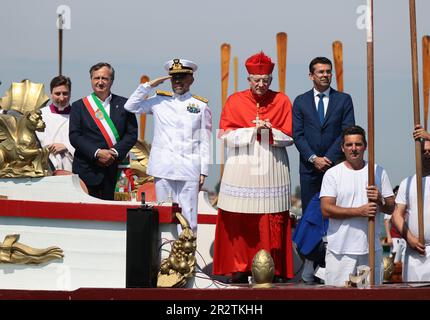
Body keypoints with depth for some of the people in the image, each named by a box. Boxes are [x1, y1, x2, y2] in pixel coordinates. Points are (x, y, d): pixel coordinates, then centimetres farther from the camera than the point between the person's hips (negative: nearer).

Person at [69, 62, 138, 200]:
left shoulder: (123, 104, 10)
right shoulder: (79, 106, 8)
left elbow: (132, 133, 5)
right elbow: (74, 136, -1)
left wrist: (115, 152, -10)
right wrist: (97, 153, -13)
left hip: (115, 169, 1)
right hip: (87, 170, -1)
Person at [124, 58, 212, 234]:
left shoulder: (201, 105, 6)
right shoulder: (159, 101, 10)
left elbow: (205, 142, 6)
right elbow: (131, 106, 9)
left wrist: (203, 172, 1)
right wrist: (149, 85, 1)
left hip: (189, 171, -2)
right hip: (163, 169, 2)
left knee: (188, 218, -4)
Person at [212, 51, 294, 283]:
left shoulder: (282, 101, 7)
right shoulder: (235, 101, 6)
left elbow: (289, 137, 3)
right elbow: (227, 136, -2)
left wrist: (269, 131, -14)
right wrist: (253, 130, -12)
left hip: (272, 170, 0)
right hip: (242, 169, 0)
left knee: (272, 221, -3)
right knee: (239, 220, -3)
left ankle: (273, 270, 2)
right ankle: (239, 267, 4)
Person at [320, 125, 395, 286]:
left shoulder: (378, 172, 10)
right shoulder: (332, 174, 1)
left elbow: (391, 208, 11)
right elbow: (326, 209, -9)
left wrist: (380, 200, -11)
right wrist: (359, 211, -15)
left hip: (372, 249, 3)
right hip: (340, 251, -3)